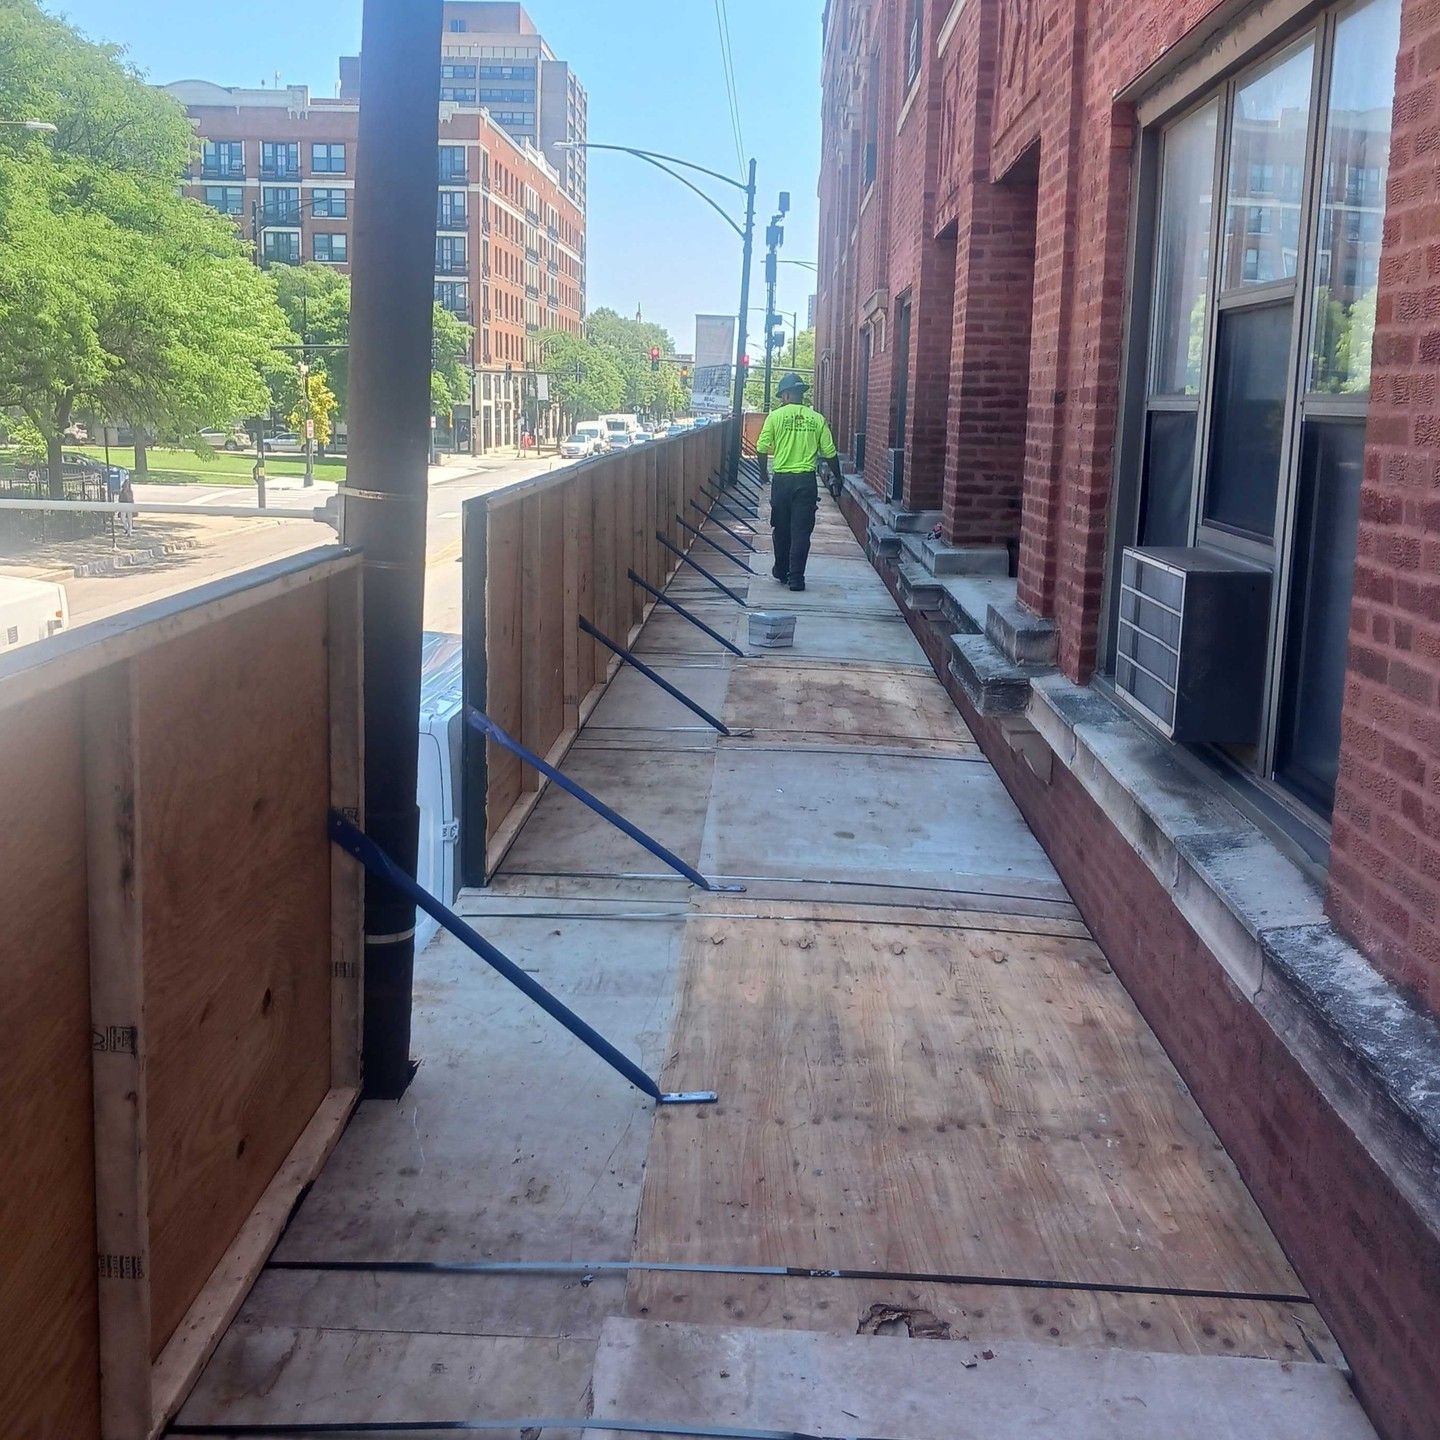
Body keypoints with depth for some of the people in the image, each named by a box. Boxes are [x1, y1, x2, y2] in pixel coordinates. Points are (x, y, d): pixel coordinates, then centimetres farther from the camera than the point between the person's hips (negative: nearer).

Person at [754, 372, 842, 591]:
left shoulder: (776, 416, -2)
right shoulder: (817, 419, 2)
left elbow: (762, 448, -3)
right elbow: (829, 453, 2)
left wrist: (763, 473, 13)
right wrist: (837, 478, 16)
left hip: (782, 479, 0)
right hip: (807, 481, 0)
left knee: (782, 529, 14)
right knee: (801, 531, 2)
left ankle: (781, 572, 27)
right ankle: (796, 577, -1)